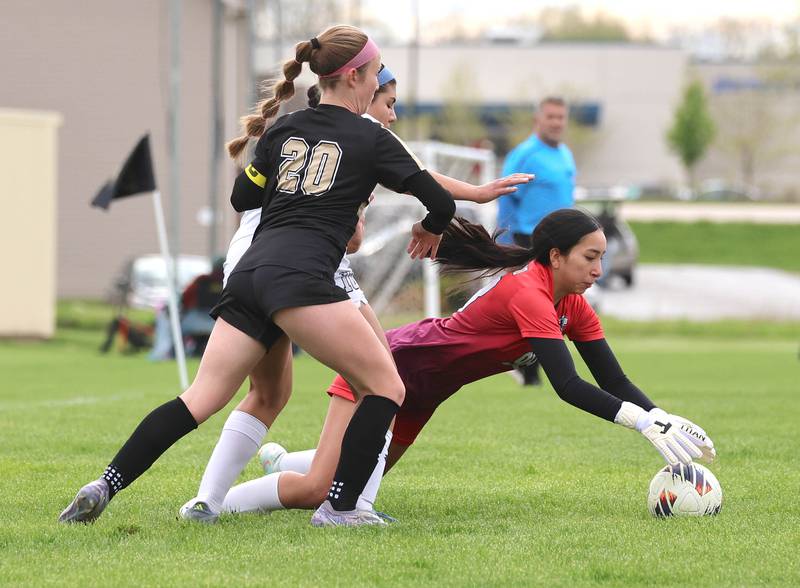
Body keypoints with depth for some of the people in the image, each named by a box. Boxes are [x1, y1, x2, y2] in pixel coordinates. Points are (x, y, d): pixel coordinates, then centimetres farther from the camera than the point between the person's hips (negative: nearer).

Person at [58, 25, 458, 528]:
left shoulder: (282, 130, 21)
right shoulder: (372, 140, 7)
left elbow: (243, 197, 28)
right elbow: (441, 202, 8)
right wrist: (431, 230, 30)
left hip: (249, 275, 6)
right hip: (299, 277, -6)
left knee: (201, 400, 6)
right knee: (386, 388, 1)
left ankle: (104, 487, -5)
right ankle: (338, 508, -5)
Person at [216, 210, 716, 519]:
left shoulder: (573, 306, -3)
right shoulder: (526, 292, -30)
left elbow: (614, 381, -5)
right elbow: (567, 385, -39)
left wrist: (665, 419, -22)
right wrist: (645, 422, -45)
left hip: (417, 394, 9)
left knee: (359, 476, 24)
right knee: (319, 491, -21)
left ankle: (281, 462, 49)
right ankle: (216, 502, 0)